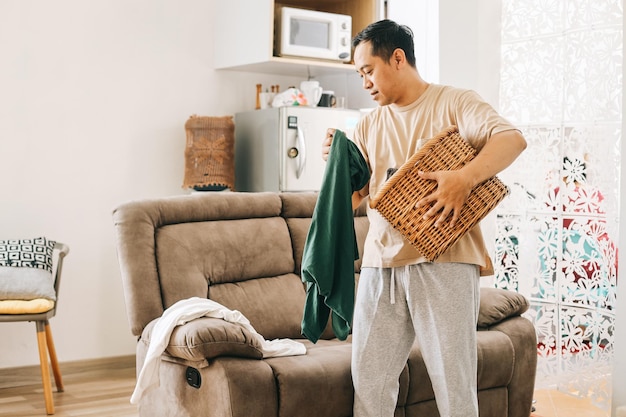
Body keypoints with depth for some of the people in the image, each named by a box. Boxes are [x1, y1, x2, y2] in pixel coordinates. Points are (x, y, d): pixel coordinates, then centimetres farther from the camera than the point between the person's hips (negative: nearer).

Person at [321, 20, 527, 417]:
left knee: (454, 382, 1)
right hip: (381, 262, 5)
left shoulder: (454, 102, 1)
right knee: (368, 380, 8)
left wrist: (465, 178, -29)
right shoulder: (369, 125, 17)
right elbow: (352, 197, 16)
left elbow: (512, 139, -14)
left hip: (444, 261, -5)